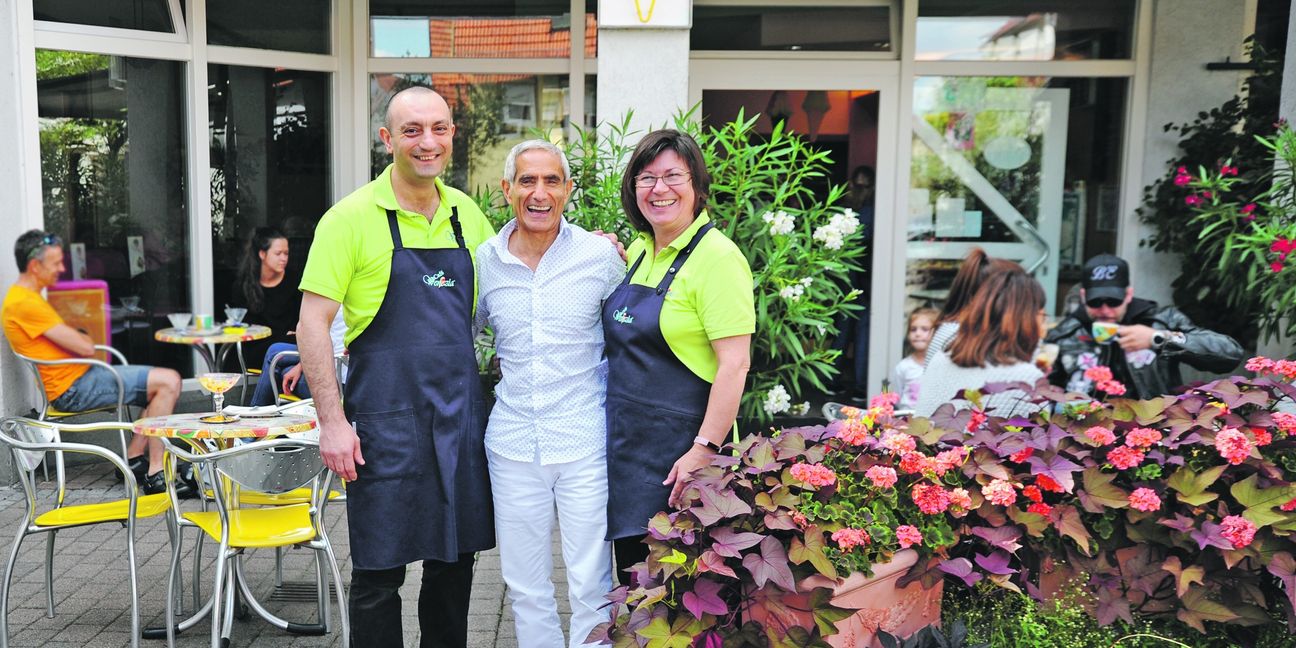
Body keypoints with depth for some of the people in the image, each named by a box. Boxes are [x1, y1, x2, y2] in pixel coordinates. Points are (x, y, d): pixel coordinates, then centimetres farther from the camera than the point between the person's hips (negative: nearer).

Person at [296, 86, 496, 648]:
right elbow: (312, 323, -9)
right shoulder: (353, 217, -8)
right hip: (386, 422, -5)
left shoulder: (466, 213, 8)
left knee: (456, 559, 15)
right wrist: (332, 421, -14)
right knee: (379, 573, 5)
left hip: (462, 417, 5)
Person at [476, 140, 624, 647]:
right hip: (512, 444, 3)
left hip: (585, 441, -2)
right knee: (524, 586, 13)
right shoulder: (482, 261, 2)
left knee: (591, 586, 3)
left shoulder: (601, 255, -4)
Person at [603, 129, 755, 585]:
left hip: (680, 449, -7)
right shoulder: (638, 250, 10)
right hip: (627, 444, 8)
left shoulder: (716, 256, -14)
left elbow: (735, 364, -18)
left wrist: (704, 451, -22)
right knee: (635, 580, 17)